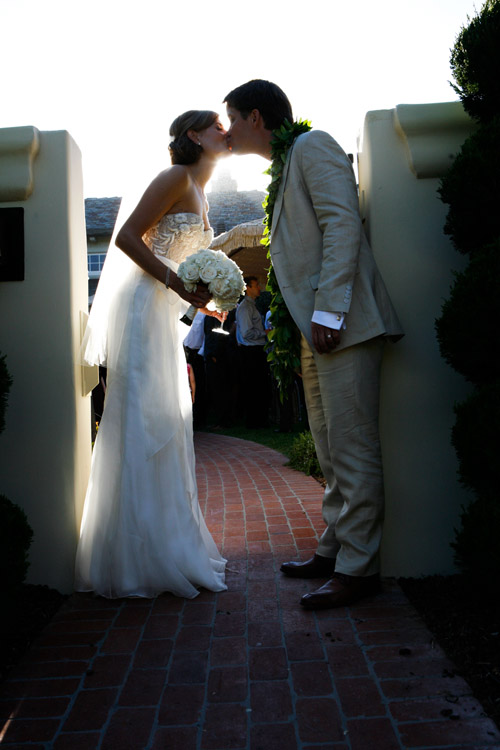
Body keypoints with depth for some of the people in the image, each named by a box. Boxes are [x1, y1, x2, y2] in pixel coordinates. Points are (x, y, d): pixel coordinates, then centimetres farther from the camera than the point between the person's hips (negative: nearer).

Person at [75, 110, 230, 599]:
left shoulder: (197, 193, 22)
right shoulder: (176, 178, -6)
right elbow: (127, 237, -14)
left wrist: (198, 301, 12)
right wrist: (179, 284, -19)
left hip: (165, 313, 10)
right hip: (142, 308, -10)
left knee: (166, 426, 10)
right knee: (142, 424, -9)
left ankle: (169, 543, 19)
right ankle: (140, 561, -3)